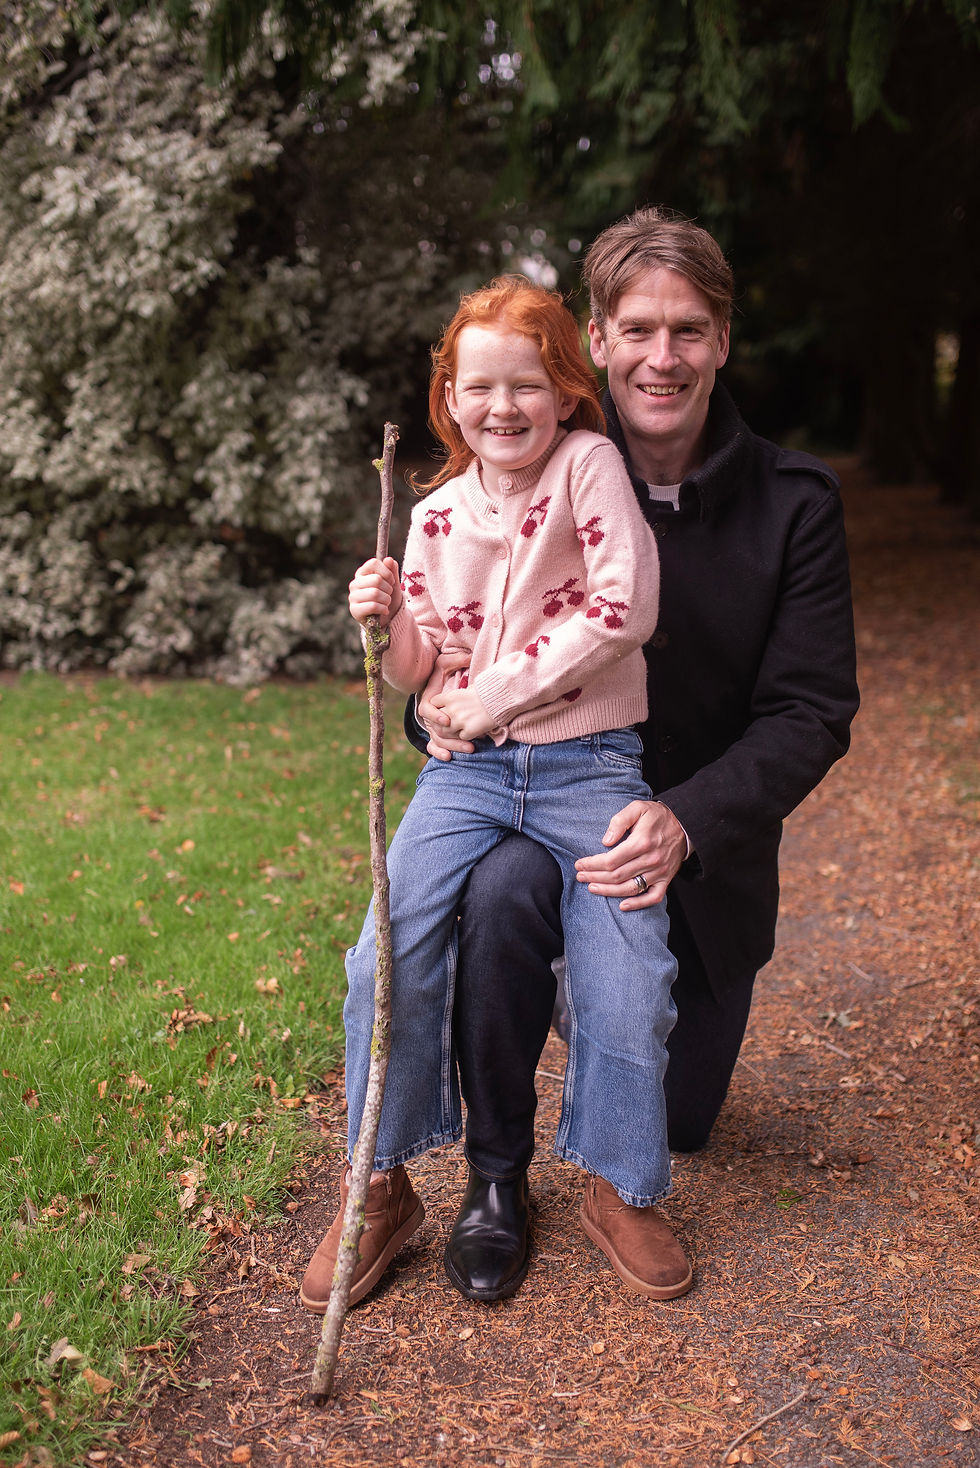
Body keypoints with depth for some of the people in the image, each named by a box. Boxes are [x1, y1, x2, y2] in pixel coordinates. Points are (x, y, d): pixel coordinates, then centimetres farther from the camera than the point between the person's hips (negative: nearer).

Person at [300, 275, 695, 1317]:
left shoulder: (590, 467, -3)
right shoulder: (437, 516, 9)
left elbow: (625, 606, -14)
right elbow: (419, 674, 13)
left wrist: (499, 692, -12)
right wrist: (390, 620, -9)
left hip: (589, 766, -2)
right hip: (468, 770, 3)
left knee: (627, 978, -9)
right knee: (389, 955, -14)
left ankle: (622, 1182, 17)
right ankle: (380, 1190, 3)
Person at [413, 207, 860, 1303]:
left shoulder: (793, 502, -11)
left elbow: (812, 711, -14)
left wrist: (686, 820, -31)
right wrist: (431, 701, -25)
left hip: (708, 842, 1)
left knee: (678, 1119, 12)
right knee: (501, 893, -37)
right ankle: (497, 1176, -14)